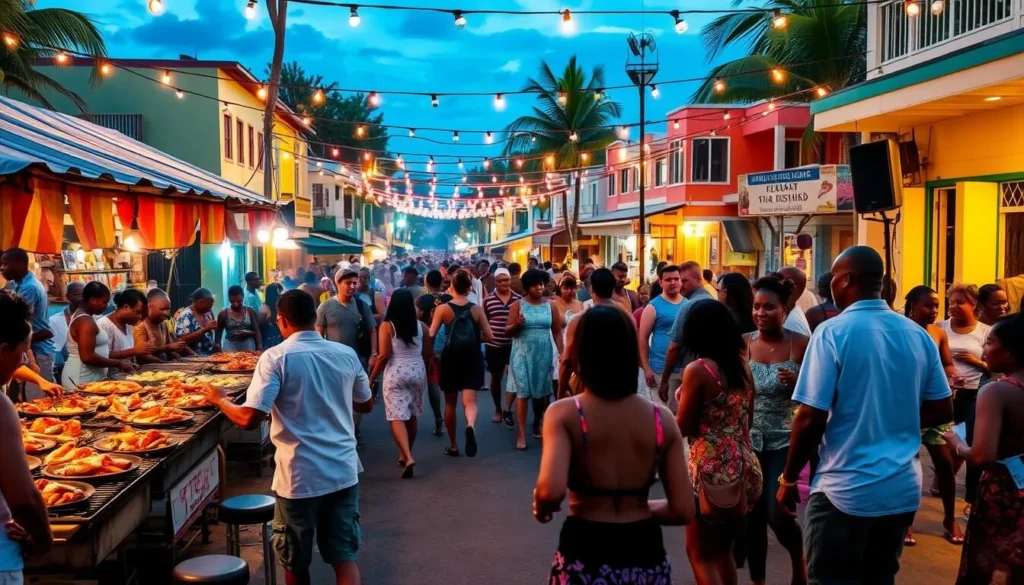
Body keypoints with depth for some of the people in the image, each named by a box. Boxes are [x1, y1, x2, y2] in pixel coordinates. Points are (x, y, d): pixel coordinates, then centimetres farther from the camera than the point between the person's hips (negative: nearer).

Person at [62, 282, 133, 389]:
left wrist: (119, 361, 14)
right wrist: (118, 363, -16)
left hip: (87, 378, 10)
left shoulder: (82, 316, 15)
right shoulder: (86, 321, -16)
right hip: (83, 381, -10)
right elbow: (87, 357, -24)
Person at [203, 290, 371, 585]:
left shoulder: (276, 357, -11)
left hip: (301, 477, -4)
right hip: (344, 471, 4)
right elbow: (364, 402, 17)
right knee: (345, 556, 10)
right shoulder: (346, 354, 3)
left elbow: (249, 418, -17)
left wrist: (220, 400, 1)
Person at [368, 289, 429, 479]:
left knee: (397, 417, -4)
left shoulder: (387, 326, -8)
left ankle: (408, 457, -19)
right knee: (411, 415, 17)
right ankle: (404, 455, 29)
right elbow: (428, 354, 7)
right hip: (417, 372, 4)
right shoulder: (421, 326, 3)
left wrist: (372, 377, -3)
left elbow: (384, 355, -14)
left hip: (396, 374, -4)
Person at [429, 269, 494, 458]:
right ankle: (470, 426, -35)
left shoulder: (443, 309, -6)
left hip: (450, 358, 0)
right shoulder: (477, 309, -1)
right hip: (472, 358, 0)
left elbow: (430, 335, -10)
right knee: (469, 401, -2)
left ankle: (453, 445, 23)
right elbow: (489, 336, 0)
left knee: (450, 403, 15)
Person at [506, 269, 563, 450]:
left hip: (544, 354, 2)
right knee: (522, 393, -5)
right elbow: (508, 332, -4)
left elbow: (557, 331, 6)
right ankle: (521, 435, -2)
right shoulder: (518, 304, -2)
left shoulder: (549, 305, 4)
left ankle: (537, 424, 34)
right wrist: (517, 324, -24)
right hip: (522, 354, -2)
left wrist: (562, 353, -1)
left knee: (541, 392, 11)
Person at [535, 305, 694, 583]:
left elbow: (551, 490, -28)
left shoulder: (564, 414, -14)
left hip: (585, 555, -2)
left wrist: (541, 506, -7)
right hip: (645, 555, 2)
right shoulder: (661, 418, -6)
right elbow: (683, 511, -5)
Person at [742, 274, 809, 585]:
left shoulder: (801, 344, -7)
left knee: (777, 514, -8)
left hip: (785, 441, -2)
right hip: (748, 441, 2)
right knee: (752, 516, 9)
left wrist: (797, 382, -22)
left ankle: (798, 560, 26)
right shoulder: (742, 344, -2)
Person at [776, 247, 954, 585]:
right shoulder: (918, 335, 3)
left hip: (847, 490, -6)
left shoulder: (833, 332, -14)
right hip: (903, 488, 6)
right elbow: (942, 411, 10)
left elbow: (811, 419, -16)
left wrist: (788, 478, -4)